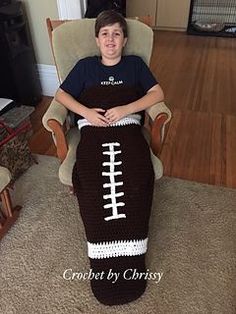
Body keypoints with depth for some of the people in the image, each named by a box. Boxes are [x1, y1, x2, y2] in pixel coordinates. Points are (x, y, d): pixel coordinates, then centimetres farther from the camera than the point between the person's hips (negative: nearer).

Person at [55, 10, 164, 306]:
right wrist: (86, 112, -3)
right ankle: (104, 260, -12)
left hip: (128, 129, 0)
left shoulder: (135, 64, 21)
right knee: (93, 187, -28)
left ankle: (130, 259, -11)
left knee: (134, 185, -28)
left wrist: (125, 109, -6)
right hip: (93, 129, 0)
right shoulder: (85, 66, 22)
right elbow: (60, 94, 17)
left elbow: (158, 93, 10)